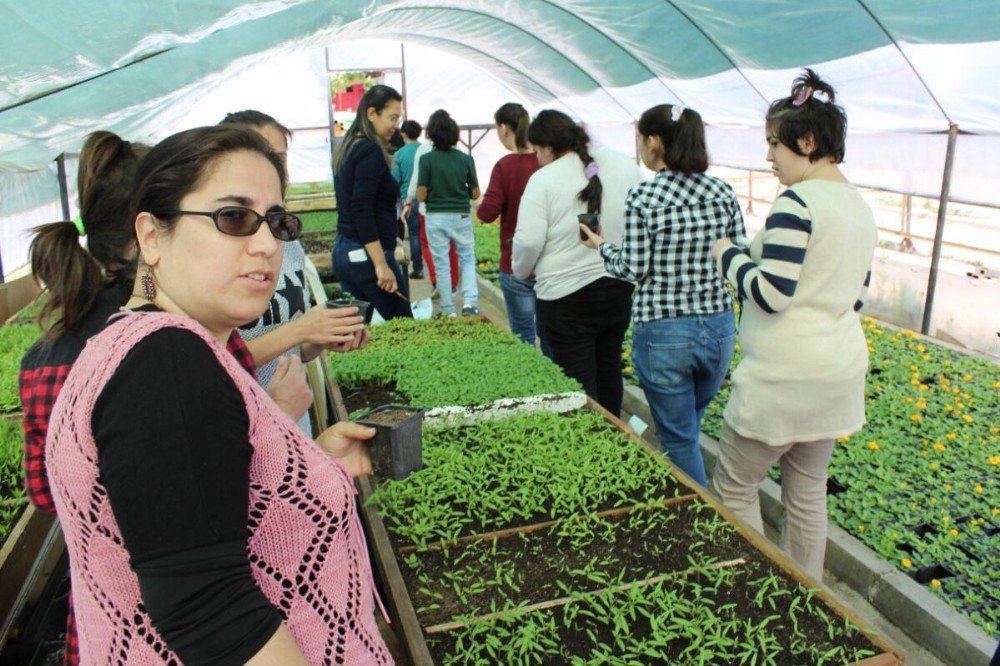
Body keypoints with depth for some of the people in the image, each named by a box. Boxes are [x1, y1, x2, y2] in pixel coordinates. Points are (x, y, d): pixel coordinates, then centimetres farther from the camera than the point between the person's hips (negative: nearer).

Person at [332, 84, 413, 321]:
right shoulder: (371, 151, -12)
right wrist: (381, 264, -22)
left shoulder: (347, 148, 15)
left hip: (343, 250, 9)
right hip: (366, 255, -9)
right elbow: (363, 209, -20)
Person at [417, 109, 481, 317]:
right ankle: (469, 302, -3)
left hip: (436, 218, -1)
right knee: (468, 259, 16)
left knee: (442, 265, 9)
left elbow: (421, 196, -10)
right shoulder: (466, 159, -3)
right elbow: (475, 194, 1)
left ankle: (449, 311, 13)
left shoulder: (427, 159, -9)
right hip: (461, 216, 1)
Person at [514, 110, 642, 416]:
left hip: (566, 295, -6)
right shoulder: (625, 164, 4)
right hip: (620, 287, 6)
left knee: (579, 383, 4)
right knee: (609, 368, 22)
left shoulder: (544, 179, -13)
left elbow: (529, 241, -17)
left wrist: (522, 271, 3)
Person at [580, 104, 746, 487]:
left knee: (679, 439, 10)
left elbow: (633, 269, -10)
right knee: (687, 425, 27)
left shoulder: (643, 197, -12)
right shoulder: (723, 192, 1)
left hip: (662, 333, -6)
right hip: (718, 328, 6)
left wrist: (602, 247, 8)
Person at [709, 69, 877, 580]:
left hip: (784, 377, -9)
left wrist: (729, 255, -8)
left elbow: (771, 293, -23)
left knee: (733, 490, 5)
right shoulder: (860, 208, 11)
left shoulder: (796, 203, -18)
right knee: (808, 492, 19)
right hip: (840, 370, 9)